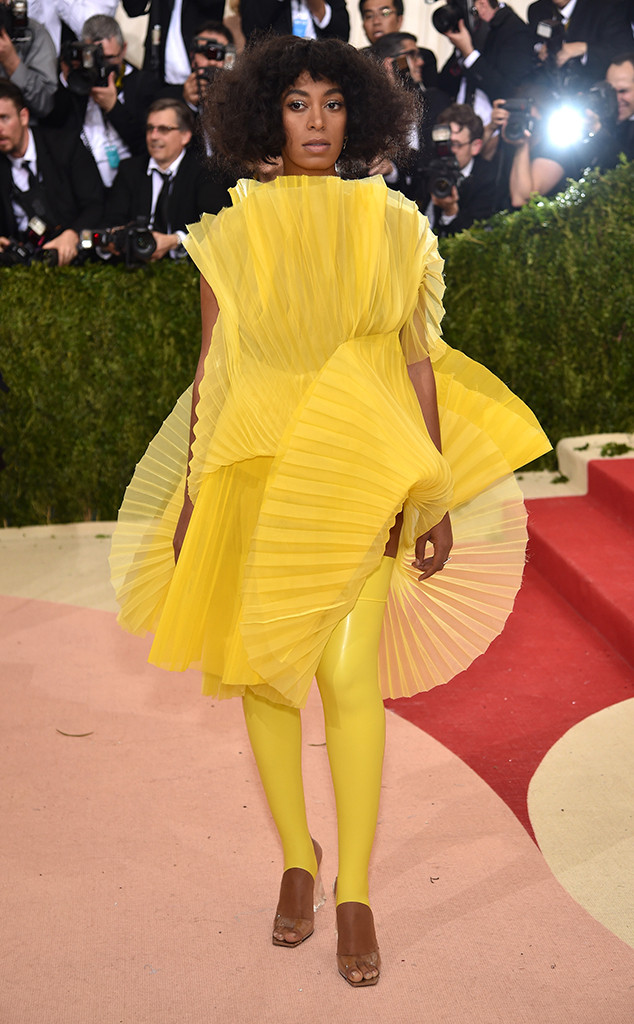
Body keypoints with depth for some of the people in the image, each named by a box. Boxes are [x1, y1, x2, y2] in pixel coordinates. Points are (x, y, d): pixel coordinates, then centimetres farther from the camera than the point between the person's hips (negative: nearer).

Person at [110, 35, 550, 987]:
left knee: (350, 674, -10)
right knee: (264, 669, 5)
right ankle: (297, 857, 25)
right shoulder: (232, 231, 6)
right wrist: (191, 499, 3)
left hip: (357, 478, -1)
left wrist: (435, 498, 1)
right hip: (252, 473, 2)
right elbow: (210, 372, 7)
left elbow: (419, 364, 5)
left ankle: (354, 891, 4)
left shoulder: (393, 224, 6)